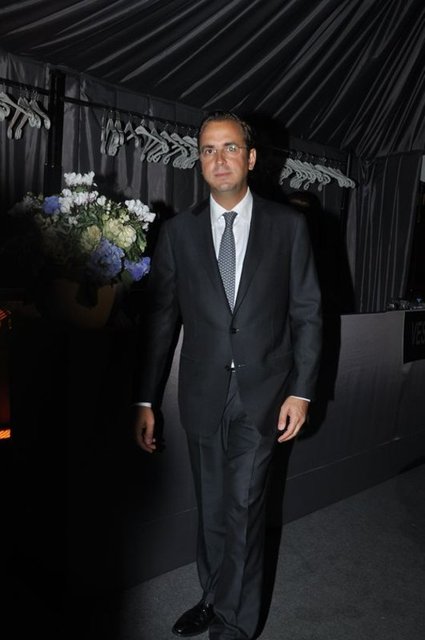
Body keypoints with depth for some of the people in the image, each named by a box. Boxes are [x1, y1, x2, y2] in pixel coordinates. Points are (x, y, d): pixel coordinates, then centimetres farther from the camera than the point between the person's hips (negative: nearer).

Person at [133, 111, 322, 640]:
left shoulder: (288, 225, -1)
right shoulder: (178, 232, 2)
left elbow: (307, 313, 1)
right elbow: (161, 319, 2)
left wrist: (300, 391, -4)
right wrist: (146, 401, 1)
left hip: (263, 396, -2)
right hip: (203, 396, 2)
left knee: (243, 507, 1)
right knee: (212, 511, 16)